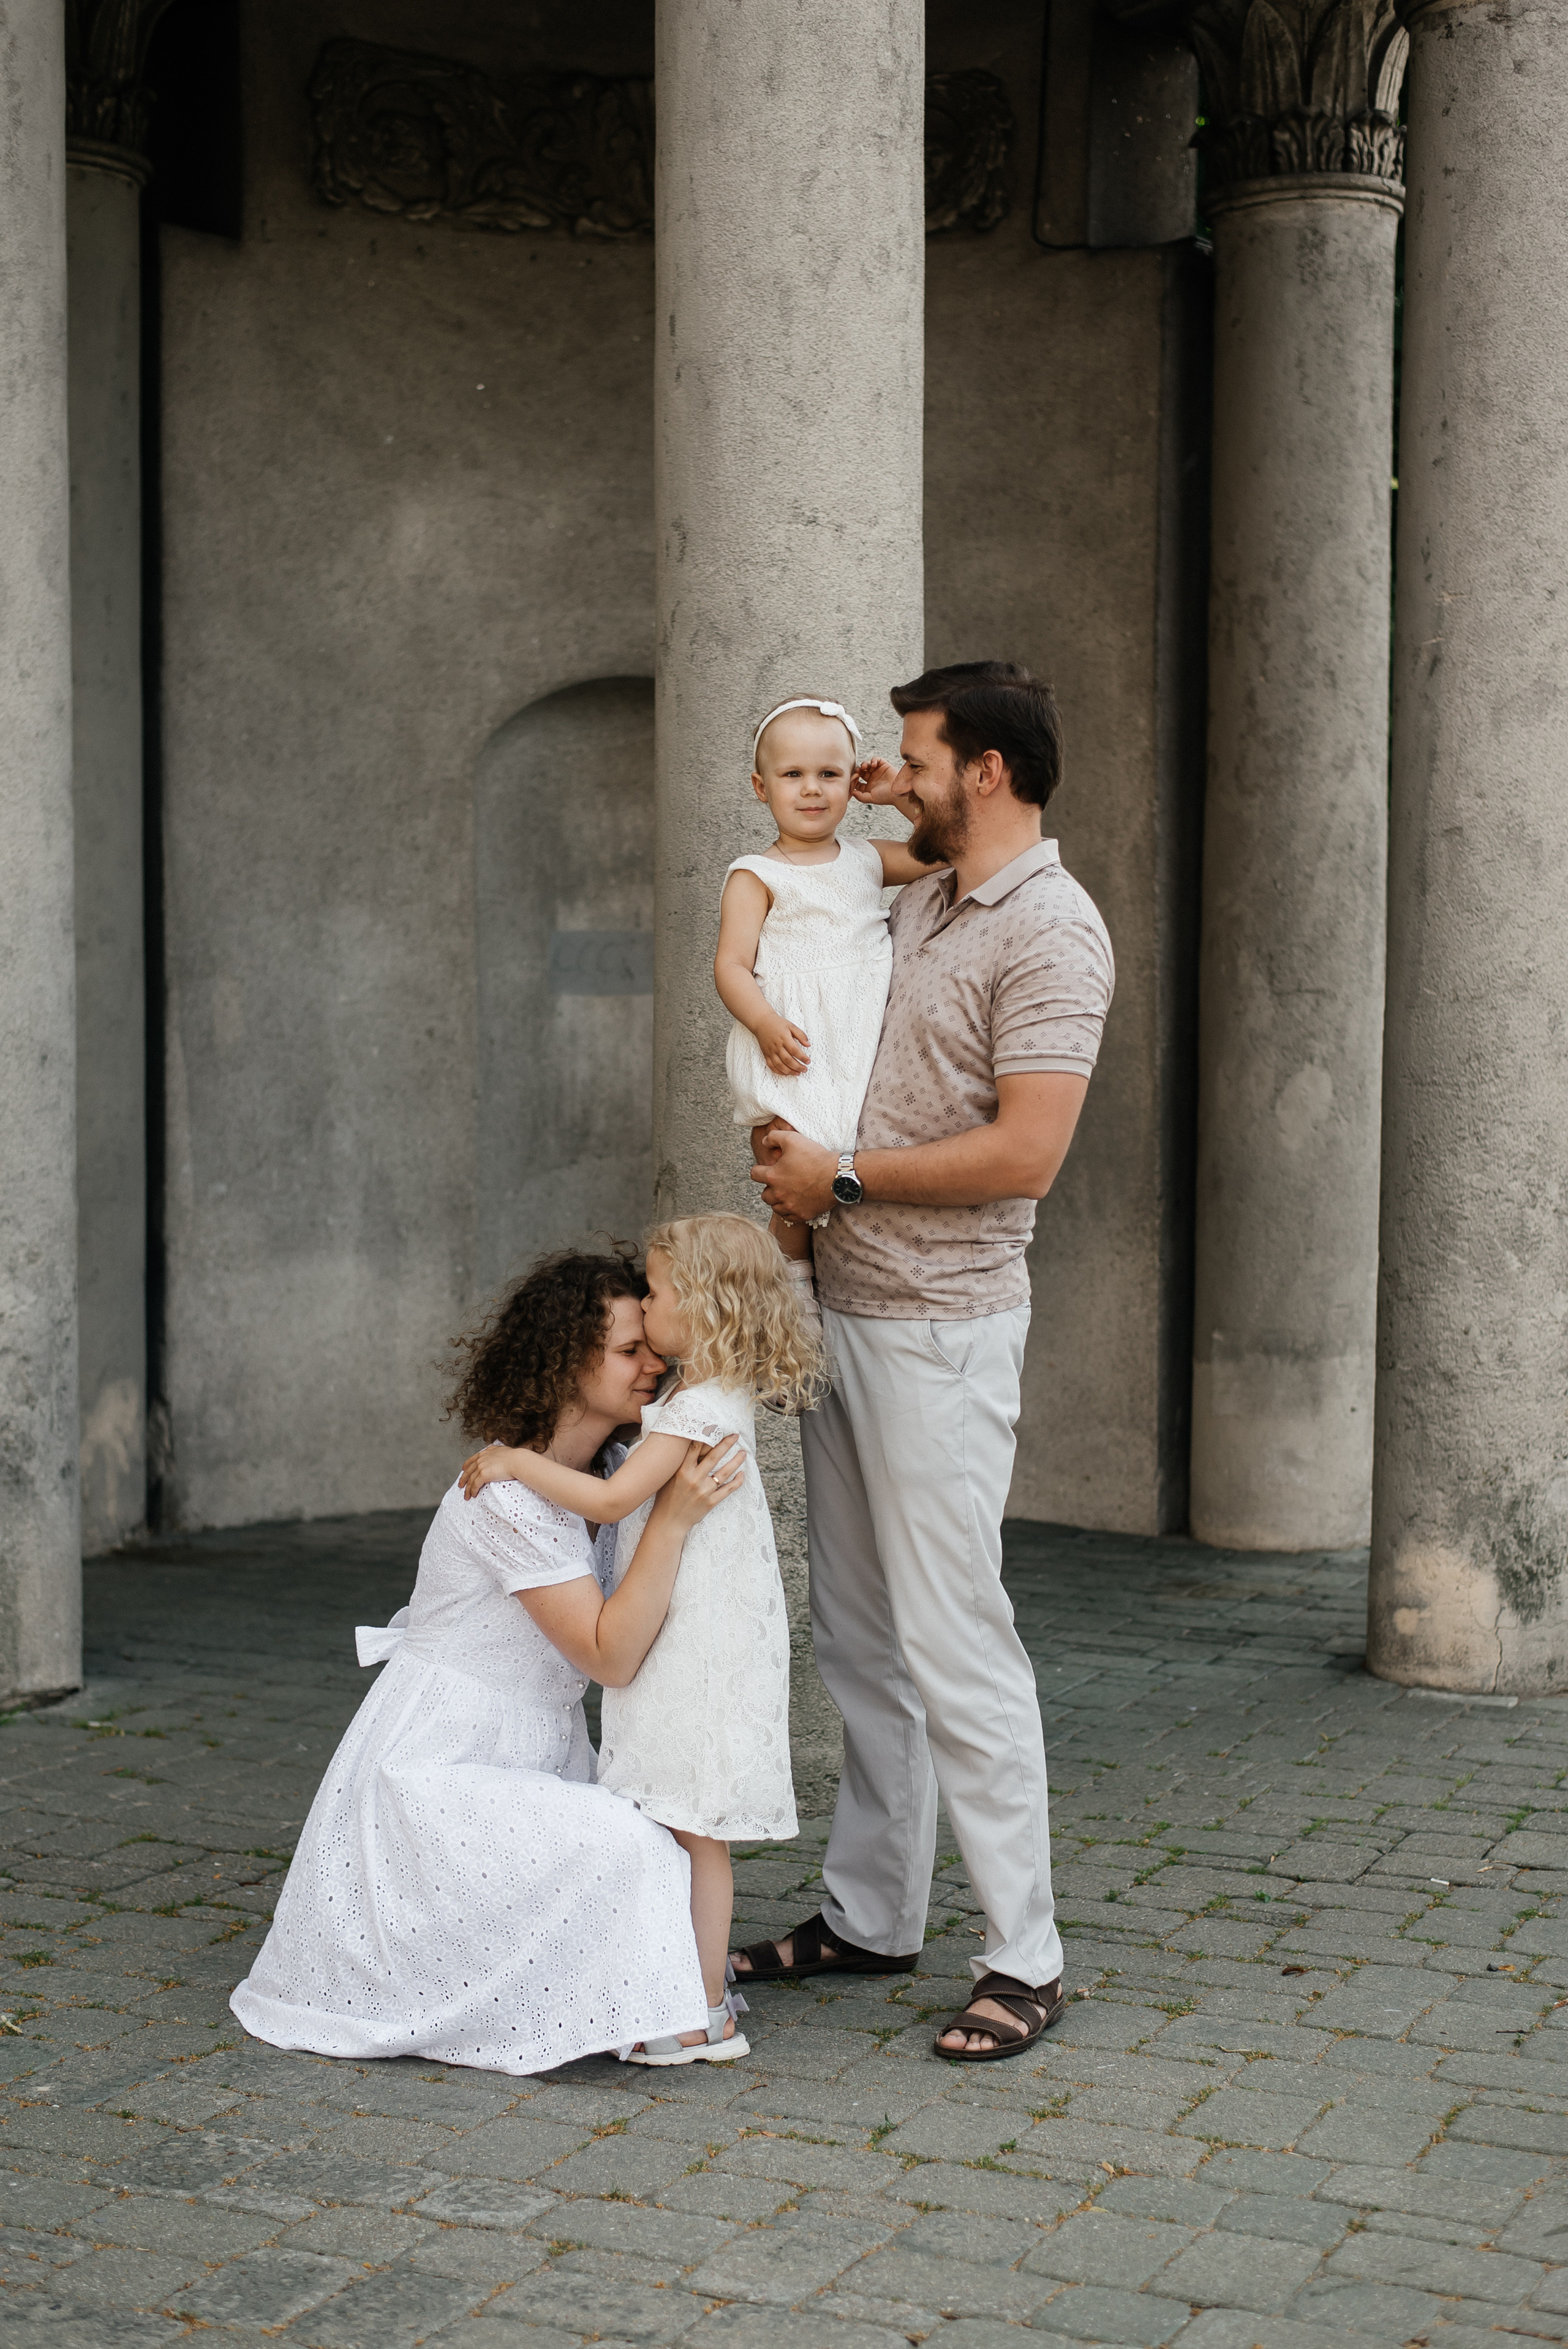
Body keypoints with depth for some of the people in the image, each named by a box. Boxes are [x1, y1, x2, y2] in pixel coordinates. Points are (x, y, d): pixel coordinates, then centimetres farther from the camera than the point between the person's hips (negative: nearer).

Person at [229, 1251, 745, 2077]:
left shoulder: (608, 1471, 5)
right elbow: (611, 1654, -25)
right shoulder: (512, 1497, -23)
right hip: (436, 1773, -10)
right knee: (622, 1850, -25)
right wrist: (672, 1518, -30)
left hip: (522, 1763, 10)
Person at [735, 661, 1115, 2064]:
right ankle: (870, 1914, 22)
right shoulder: (920, 906, 14)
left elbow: (1025, 1154, -21)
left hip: (942, 1329, -9)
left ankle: (1027, 1958, 1)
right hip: (844, 1310, 9)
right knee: (859, 1637, 12)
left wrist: (840, 1177, -13)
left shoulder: (1051, 931, -12)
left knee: (953, 1642, -7)